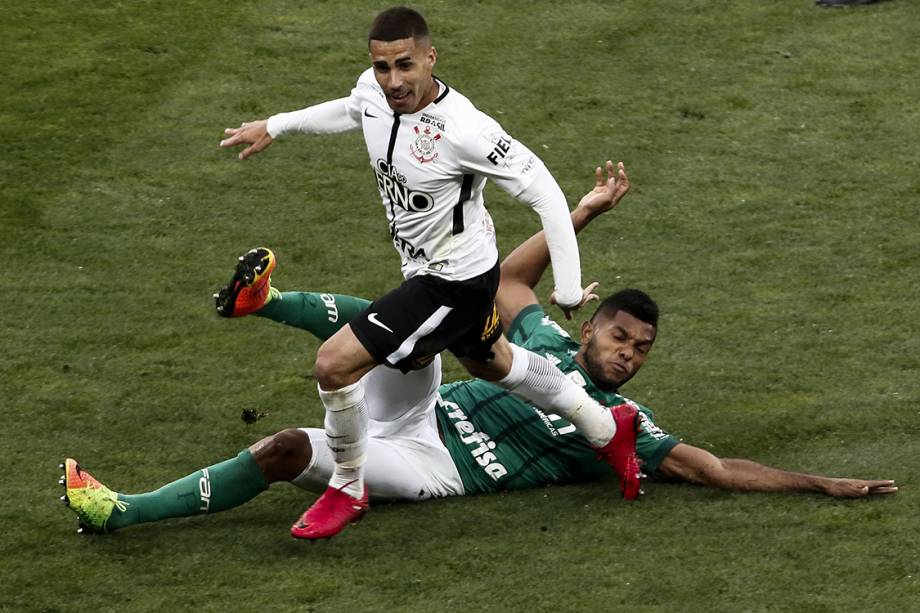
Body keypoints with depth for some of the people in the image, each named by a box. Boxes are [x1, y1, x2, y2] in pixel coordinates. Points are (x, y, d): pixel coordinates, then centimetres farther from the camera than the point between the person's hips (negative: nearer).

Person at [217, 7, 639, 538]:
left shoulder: (463, 130, -34)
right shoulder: (375, 91, -12)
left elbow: (543, 192, -26)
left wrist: (569, 288, -26)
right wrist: (275, 127, 20)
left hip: (455, 282, -9)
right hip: (424, 269, 9)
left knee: (335, 363, -14)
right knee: (489, 362, 32)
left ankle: (348, 490, 8)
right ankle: (607, 429, 51)